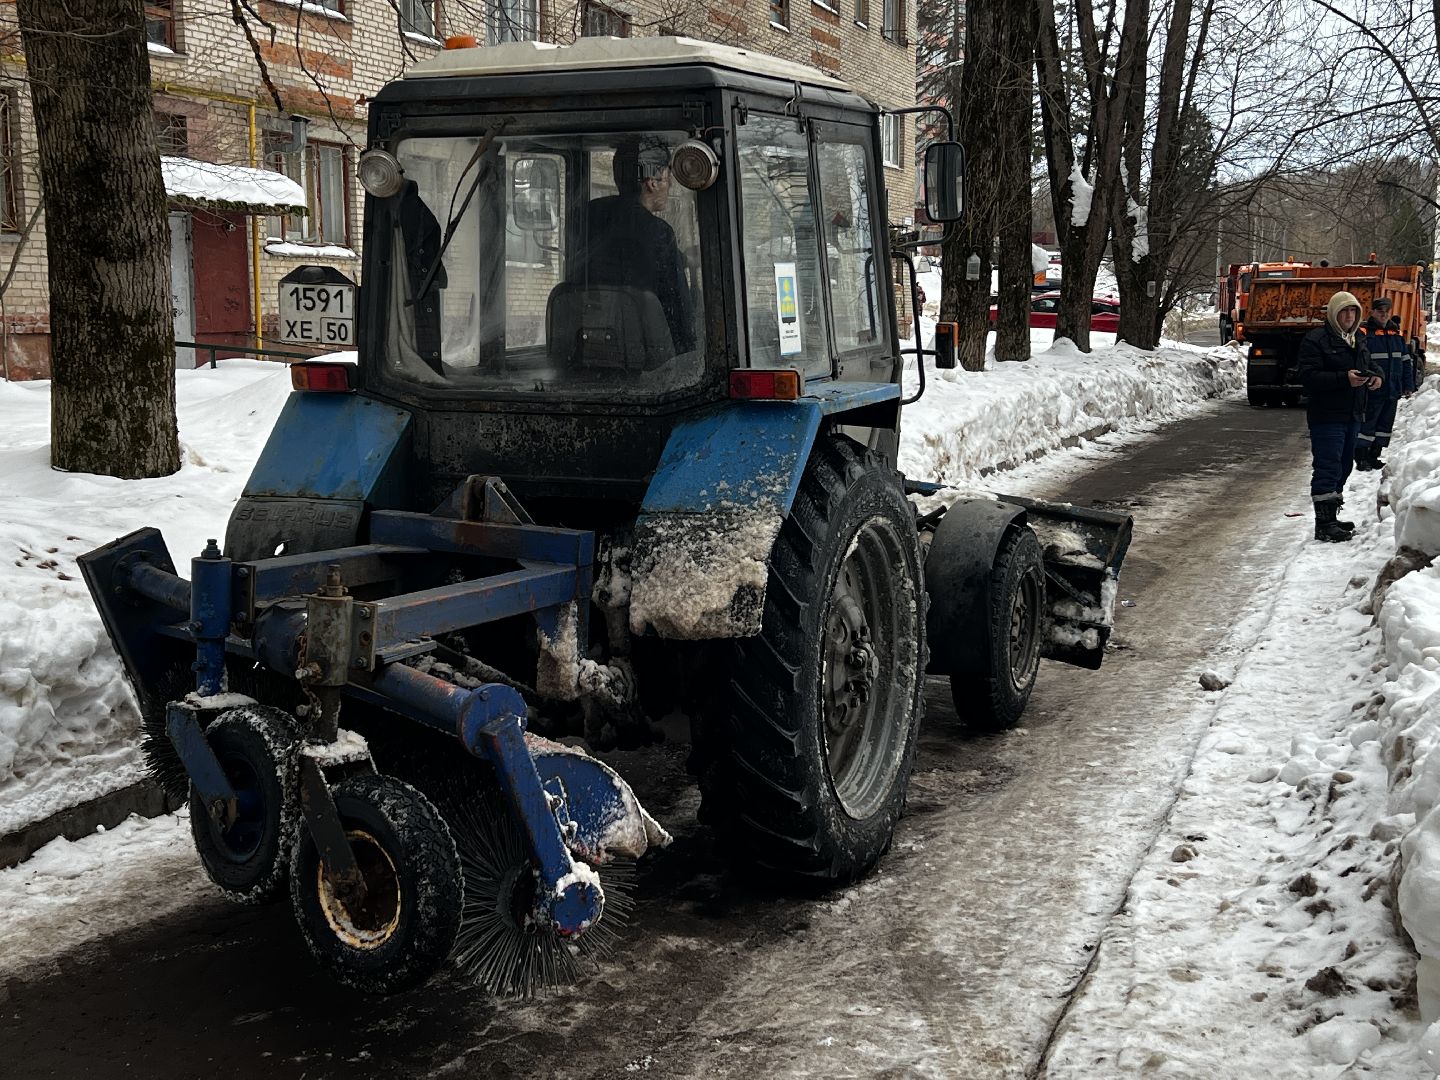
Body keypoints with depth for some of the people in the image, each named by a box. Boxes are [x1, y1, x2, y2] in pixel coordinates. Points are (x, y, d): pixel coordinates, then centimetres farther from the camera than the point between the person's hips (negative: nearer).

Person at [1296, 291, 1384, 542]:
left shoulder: (1358, 339, 15)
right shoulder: (1315, 340, -12)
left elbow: (1369, 364, 26)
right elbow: (1309, 376, -20)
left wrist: (1377, 376, 1)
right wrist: (1344, 379, -29)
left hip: (1352, 416, 9)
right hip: (1327, 417, -9)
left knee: (1343, 467, 16)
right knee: (1327, 468, -11)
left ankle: (1331, 516, 26)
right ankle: (1324, 524, -10)